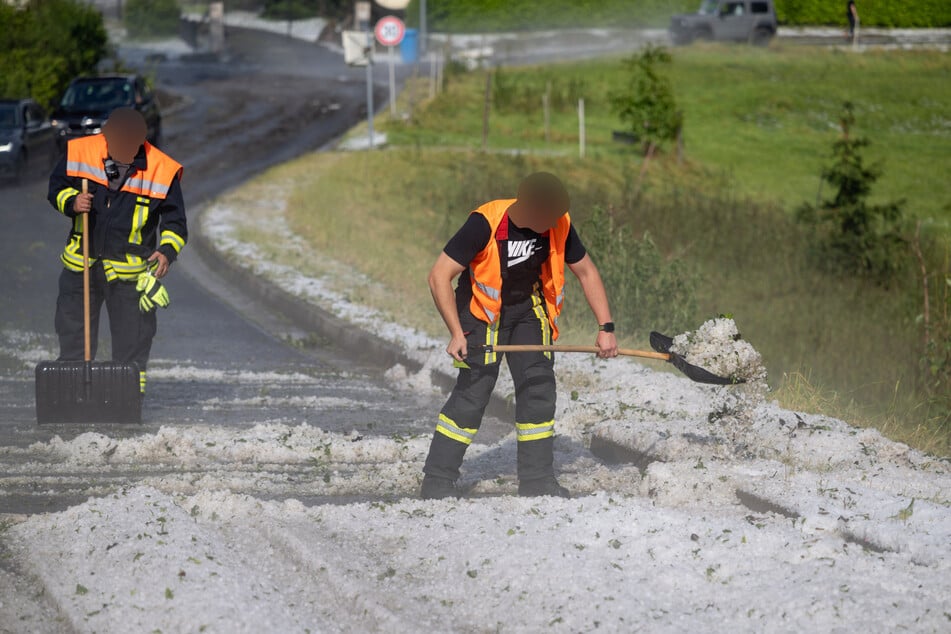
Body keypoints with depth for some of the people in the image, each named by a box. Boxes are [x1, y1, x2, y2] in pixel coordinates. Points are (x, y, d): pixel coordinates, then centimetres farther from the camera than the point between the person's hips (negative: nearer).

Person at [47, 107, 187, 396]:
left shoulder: (163, 171, -13)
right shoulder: (80, 152, -9)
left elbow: (174, 220, -4)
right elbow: (56, 186, 5)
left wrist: (167, 251, -20)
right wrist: (71, 202, -16)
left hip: (131, 271, -2)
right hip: (81, 263, 2)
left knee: (132, 337, 2)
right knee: (72, 329, 11)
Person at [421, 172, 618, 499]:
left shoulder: (558, 225, -18)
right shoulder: (485, 224, -32)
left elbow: (586, 272, -2)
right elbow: (440, 276, -27)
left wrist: (606, 328, -8)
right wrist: (457, 334, -29)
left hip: (529, 310, 5)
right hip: (483, 310, -5)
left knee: (539, 386, -3)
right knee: (474, 391, -12)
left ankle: (536, 479, 6)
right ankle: (436, 481, -7)